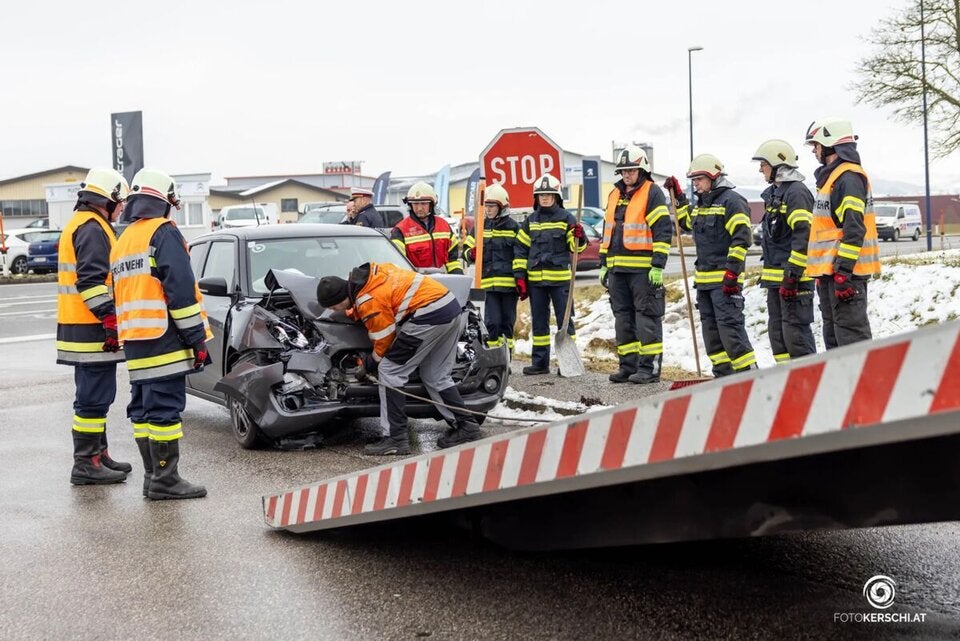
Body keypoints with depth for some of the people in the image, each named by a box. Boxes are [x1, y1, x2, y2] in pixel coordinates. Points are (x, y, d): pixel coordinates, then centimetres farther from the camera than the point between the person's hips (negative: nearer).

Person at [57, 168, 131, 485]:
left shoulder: (79, 226, 22)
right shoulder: (92, 229, -12)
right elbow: (91, 280, -22)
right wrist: (111, 319, -23)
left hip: (80, 329, 11)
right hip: (93, 331, -11)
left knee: (95, 396, 18)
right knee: (93, 397, -8)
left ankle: (98, 455, 26)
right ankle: (86, 465, -6)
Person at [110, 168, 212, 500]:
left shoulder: (122, 241, 21)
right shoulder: (164, 233, -7)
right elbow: (180, 289, -15)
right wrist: (197, 338, -14)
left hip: (134, 343, 9)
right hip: (164, 341, -9)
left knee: (144, 409, 11)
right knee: (165, 408, -8)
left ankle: (152, 476, 15)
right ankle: (165, 480, -8)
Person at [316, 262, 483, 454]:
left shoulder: (369, 301, -11)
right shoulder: (367, 274, 14)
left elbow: (384, 342, -4)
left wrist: (369, 364, 13)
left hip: (431, 315, -10)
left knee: (390, 371, -4)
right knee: (436, 377, 20)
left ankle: (395, 439, -4)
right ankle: (466, 427, 23)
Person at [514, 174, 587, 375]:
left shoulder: (566, 218, 1)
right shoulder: (530, 221, 12)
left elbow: (576, 247, 1)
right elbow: (521, 248, 13)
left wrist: (579, 237, -22)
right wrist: (520, 276, 6)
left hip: (560, 277, -4)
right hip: (536, 279, 4)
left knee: (565, 320, -2)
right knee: (539, 321, 9)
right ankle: (540, 362, 16)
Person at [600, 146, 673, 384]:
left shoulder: (652, 193, -5)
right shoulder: (615, 195, 17)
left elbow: (664, 230, -10)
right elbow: (607, 230, 23)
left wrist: (658, 265, -16)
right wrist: (604, 263, 19)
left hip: (644, 268, -7)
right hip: (618, 268, 7)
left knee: (647, 316, -5)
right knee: (623, 317, 10)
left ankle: (650, 367, -2)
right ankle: (628, 365, 16)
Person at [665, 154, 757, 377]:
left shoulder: (731, 201, -10)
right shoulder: (702, 203, 18)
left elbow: (741, 238, -17)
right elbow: (687, 222, 39)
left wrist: (732, 271, -22)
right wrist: (678, 197, 29)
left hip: (725, 280, -10)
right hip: (704, 278, 10)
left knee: (730, 325, -14)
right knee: (710, 327, 11)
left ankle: (749, 373, -10)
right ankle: (723, 374, 17)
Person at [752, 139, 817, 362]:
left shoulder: (797, 193, -12)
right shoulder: (773, 193, 18)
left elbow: (804, 237, -20)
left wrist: (792, 274, -23)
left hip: (795, 276, -10)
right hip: (776, 277, 10)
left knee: (795, 331, -10)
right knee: (777, 330, 13)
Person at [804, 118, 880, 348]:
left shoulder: (849, 177, -13)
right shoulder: (831, 177, 20)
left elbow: (854, 228, -21)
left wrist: (844, 271, -25)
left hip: (845, 271, -11)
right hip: (830, 270, 11)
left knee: (851, 335, -12)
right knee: (834, 337, 16)